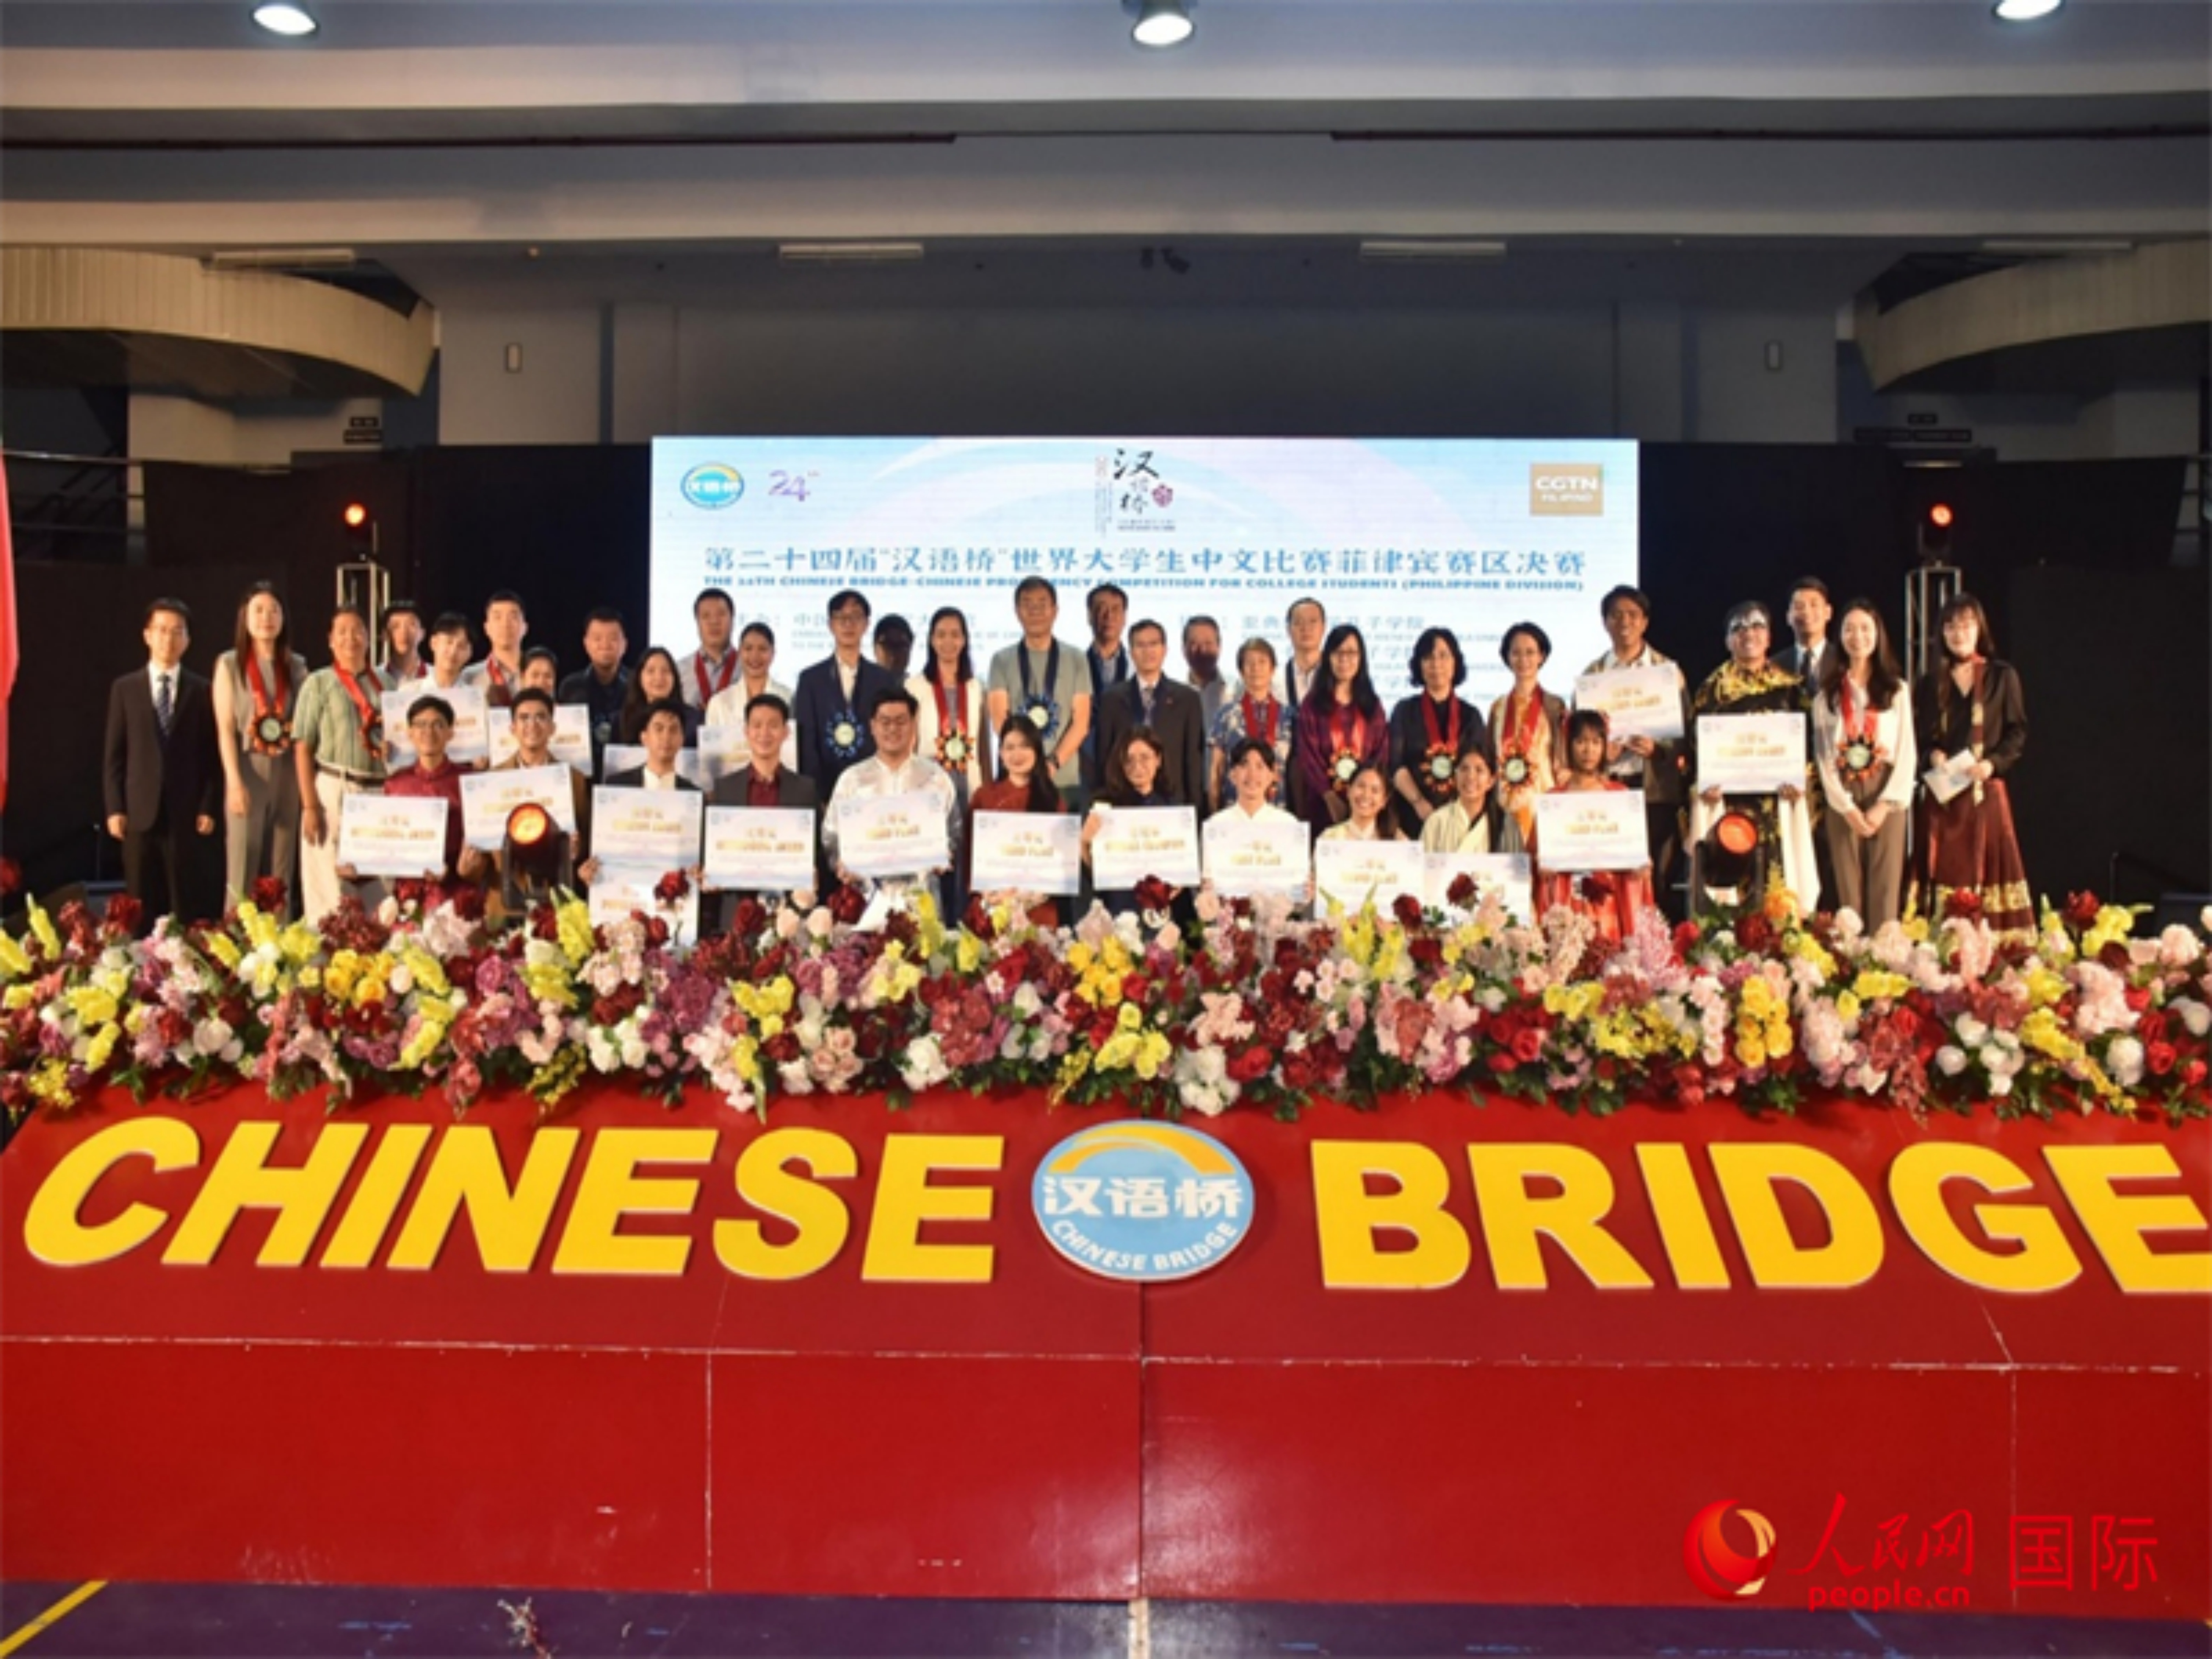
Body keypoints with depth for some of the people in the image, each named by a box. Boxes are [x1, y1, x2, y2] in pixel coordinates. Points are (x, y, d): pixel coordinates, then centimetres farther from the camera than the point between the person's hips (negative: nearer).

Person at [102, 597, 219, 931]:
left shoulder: (202, 691, 5)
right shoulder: (125, 689, 8)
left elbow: (211, 755, 4)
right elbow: (115, 755, 6)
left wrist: (208, 807, -3)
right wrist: (115, 808, -1)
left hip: (185, 812, -1)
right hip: (139, 811, 1)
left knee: (187, 904, 0)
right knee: (141, 905, 4)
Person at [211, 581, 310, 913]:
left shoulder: (297, 667, 10)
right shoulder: (230, 664, 2)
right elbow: (225, 728, -4)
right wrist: (235, 782, -14)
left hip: (288, 774, 3)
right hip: (248, 773, -3)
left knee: (283, 870, 5)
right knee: (242, 865, -3)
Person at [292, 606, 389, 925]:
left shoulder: (384, 684, 13)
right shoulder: (319, 683, 5)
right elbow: (303, 748, -1)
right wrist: (309, 806, -9)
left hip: (378, 791, 3)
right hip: (333, 789, -3)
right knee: (329, 889, -4)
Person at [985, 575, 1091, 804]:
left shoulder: (1075, 660, 8)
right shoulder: (1002, 661, 8)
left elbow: (1081, 723, 3)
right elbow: (1000, 721, 0)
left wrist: (1054, 763, -11)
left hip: (1064, 779, 0)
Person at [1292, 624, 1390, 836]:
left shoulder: (1372, 705, 13)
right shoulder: (1313, 704, 4)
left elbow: (1382, 753, 8)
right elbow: (1308, 755, -3)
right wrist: (1330, 796, -13)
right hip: (1322, 804, -2)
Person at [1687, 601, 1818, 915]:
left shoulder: (1791, 686, 10)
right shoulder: (1713, 688, 6)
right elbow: (1695, 745, 4)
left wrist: (1802, 779, -7)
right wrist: (1701, 786, -11)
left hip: (1779, 807, 2)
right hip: (1727, 804, -1)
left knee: (1781, 884, -1)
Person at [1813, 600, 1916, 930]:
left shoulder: (1897, 690, 8)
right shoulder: (1827, 695, 9)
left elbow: (1908, 752, 2)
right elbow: (1823, 755, 2)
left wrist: (1885, 805, -10)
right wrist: (1847, 808, -9)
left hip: (1887, 797, 0)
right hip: (1842, 800, 0)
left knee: (1885, 887, -4)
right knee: (1848, 887, -1)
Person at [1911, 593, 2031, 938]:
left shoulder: (2003, 677, 7)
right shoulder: (1930, 682, 12)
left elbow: (2018, 731, 2)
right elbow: (1919, 735, 11)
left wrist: (1993, 763, -13)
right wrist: (1932, 755, -10)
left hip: (1986, 791, -1)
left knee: (1986, 867, -3)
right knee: (1944, 870, -2)